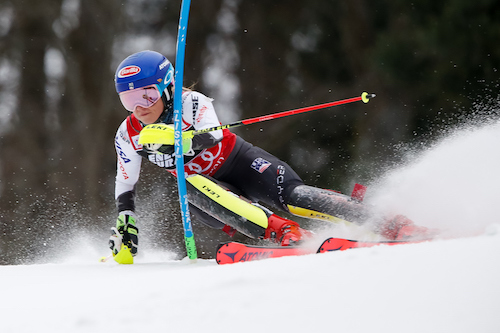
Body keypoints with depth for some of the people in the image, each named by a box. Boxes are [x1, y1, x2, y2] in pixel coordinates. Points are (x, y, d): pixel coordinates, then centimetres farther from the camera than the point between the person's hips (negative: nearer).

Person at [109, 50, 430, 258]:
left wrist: (178, 138, -59)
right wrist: (125, 223, -6)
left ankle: (390, 225, -27)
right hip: (203, 185, 3)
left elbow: (211, 137, -41)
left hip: (241, 164, -3)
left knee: (294, 196, -28)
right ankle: (284, 233, -43)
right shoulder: (128, 135, -8)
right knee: (193, 188, -33)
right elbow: (125, 187, 5)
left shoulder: (192, 103, -22)